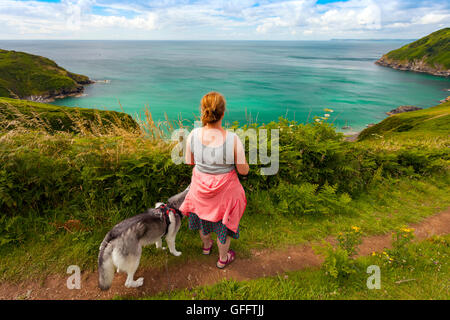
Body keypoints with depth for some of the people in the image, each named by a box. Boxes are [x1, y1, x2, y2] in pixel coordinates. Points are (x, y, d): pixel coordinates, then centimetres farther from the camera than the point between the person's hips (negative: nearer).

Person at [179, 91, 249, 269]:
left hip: (200, 186, 3)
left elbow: (189, 161, -5)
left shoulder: (193, 135, -22)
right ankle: (223, 259, 48)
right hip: (225, 189, -3)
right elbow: (244, 170, -18)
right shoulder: (233, 140, -30)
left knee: (202, 215, 32)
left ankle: (206, 246, 60)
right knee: (224, 222, 24)